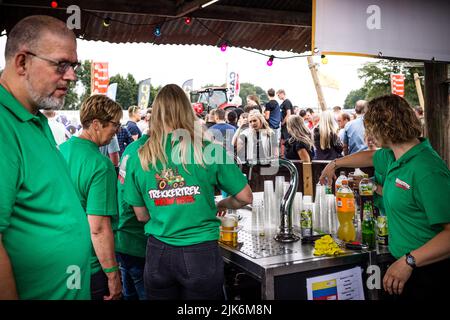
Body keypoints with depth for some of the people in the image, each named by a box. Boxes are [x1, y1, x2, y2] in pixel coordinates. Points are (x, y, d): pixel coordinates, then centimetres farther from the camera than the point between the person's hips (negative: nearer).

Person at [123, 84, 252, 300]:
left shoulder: (139, 157, -3)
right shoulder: (208, 150, -10)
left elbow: (141, 215, 6)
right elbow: (245, 197, -1)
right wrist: (221, 205, 18)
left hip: (158, 253, 3)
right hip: (200, 252, -2)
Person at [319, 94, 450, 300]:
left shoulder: (427, 171, -27)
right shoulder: (392, 156, 2)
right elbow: (370, 156, 25)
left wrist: (409, 261, -34)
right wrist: (335, 164, 36)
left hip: (426, 270, -8)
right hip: (402, 260, 8)